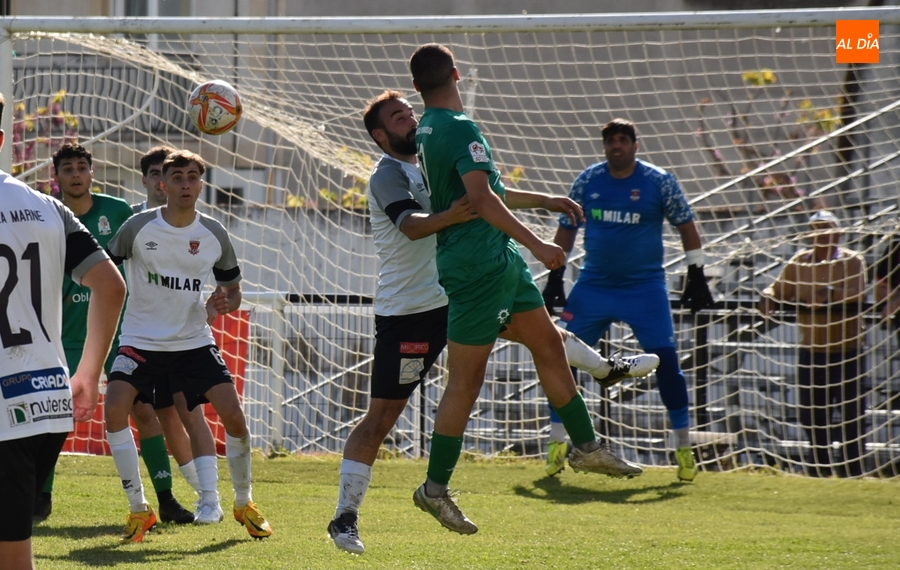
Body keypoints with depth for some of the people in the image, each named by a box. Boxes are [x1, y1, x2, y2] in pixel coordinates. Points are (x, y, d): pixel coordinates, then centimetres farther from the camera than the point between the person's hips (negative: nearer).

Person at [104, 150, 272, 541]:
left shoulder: (214, 235, -2)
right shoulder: (139, 227, -9)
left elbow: (233, 290, 10)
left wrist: (221, 305, -12)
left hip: (194, 342, 2)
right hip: (142, 342, -2)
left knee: (234, 417, -10)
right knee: (115, 409, -23)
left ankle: (244, 504, 14)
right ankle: (138, 509, -10)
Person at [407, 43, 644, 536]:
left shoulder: (426, 130, 14)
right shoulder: (460, 129, -17)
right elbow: (481, 199, -27)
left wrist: (543, 201, 31)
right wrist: (536, 245, -27)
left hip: (498, 263, 10)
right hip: (478, 267, -10)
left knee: (549, 346, 16)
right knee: (466, 381, -4)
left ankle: (586, 447, 25)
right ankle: (435, 487, 1)